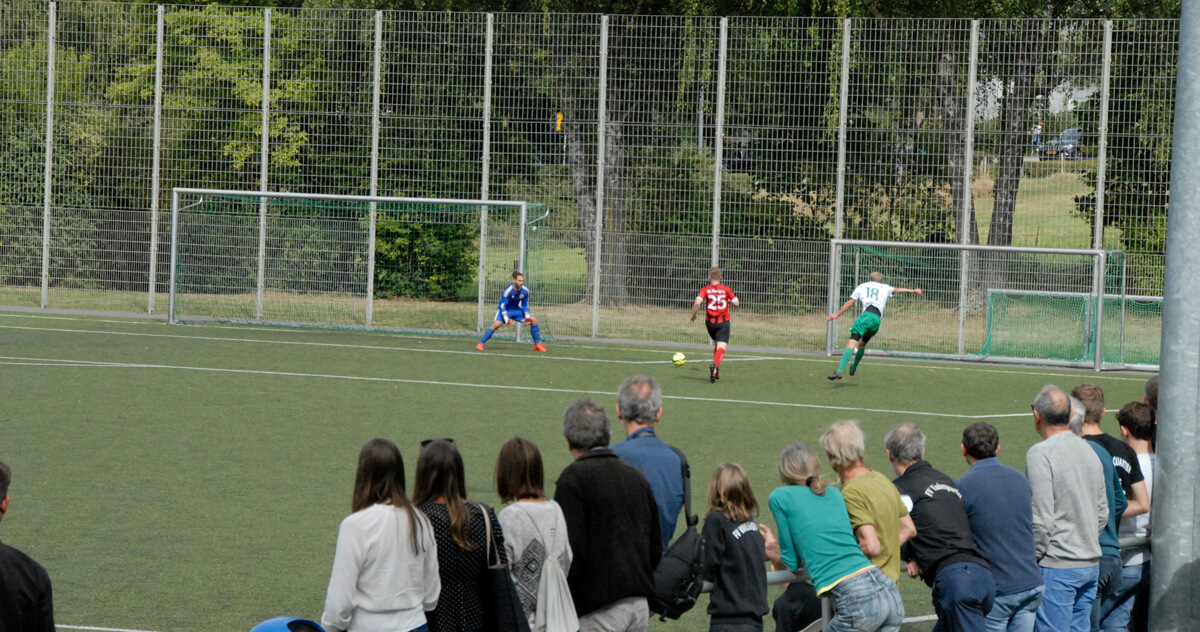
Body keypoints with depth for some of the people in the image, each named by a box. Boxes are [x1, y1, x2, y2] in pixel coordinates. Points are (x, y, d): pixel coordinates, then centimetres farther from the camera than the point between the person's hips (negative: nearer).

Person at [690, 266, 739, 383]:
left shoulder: (705, 290, -4)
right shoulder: (726, 289, -2)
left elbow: (697, 302, -18)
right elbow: (736, 302, 0)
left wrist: (693, 315, -2)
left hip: (710, 322, 2)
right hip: (723, 322, -2)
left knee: (716, 344, 23)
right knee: (721, 347, -9)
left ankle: (716, 372, 20)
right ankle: (715, 365, -38)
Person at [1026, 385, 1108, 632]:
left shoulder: (1040, 454, -14)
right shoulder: (1089, 451, 11)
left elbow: (1041, 517, -18)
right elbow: (1102, 512, 16)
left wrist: (1033, 557, -8)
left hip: (1057, 565, -8)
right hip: (1091, 564, 8)